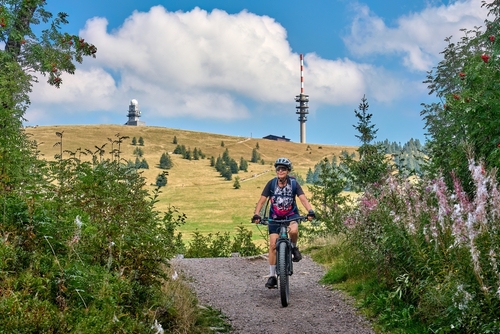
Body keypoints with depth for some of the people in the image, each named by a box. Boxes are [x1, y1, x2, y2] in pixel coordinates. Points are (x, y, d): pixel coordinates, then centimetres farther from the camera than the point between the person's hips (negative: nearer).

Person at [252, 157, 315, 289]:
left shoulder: (294, 183, -14)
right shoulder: (271, 183, -12)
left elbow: (303, 198, -22)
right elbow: (262, 200, -15)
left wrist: (310, 211, -40)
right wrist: (256, 215, -31)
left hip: (291, 215, -1)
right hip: (275, 216, 1)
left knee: (293, 230, -35)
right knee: (273, 245, -7)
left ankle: (294, 248, -1)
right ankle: (272, 276, 3)